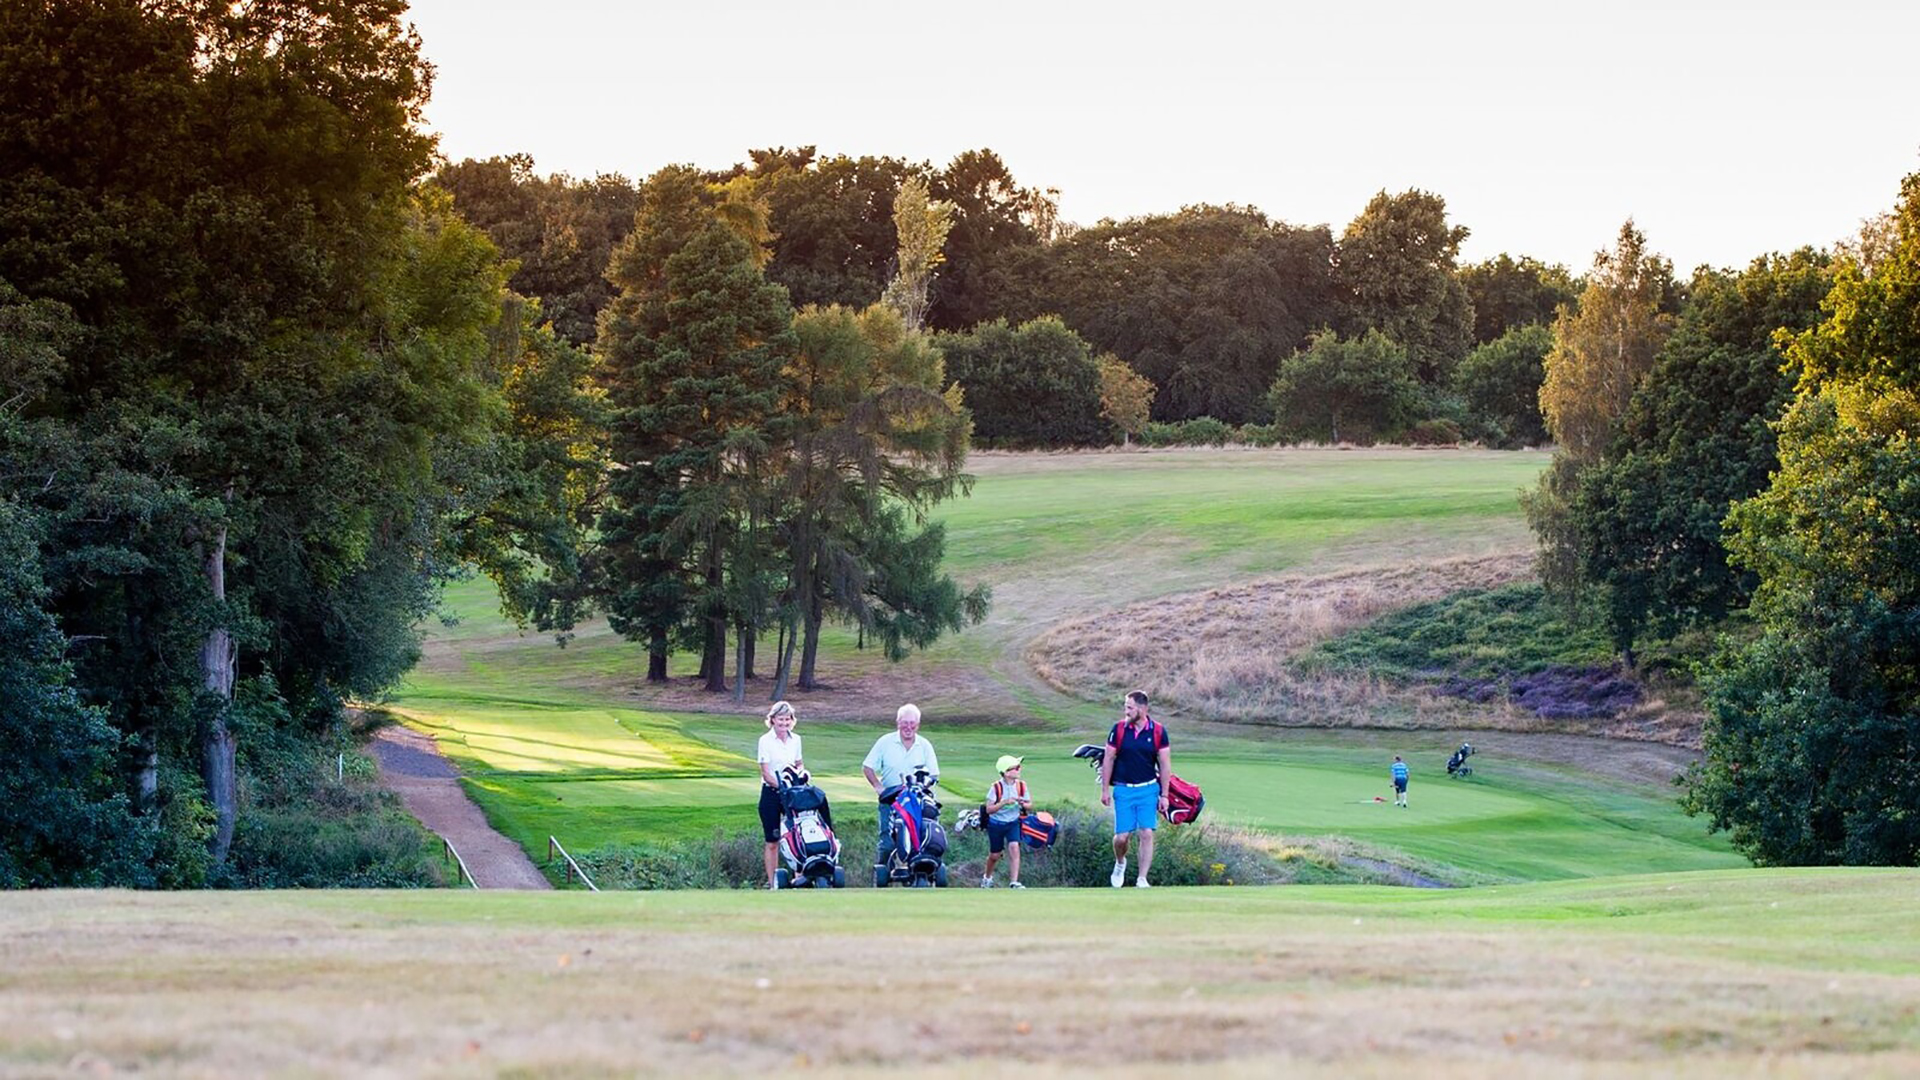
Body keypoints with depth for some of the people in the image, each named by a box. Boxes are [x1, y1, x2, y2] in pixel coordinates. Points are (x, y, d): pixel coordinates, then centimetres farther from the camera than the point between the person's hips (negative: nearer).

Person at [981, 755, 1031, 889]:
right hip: (996, 823, -2)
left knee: (1015, 848, -19)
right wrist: (1004, 802, -33)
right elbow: (989, 809, -20)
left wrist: (1023, 804, -22)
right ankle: (987, 877, 39)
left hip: (1013, 823, 2)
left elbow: (1029, 806, 2)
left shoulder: (1021, 785, -8)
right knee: (994, 855, 10)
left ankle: (1013, 882, -18)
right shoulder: (996, 787, -18)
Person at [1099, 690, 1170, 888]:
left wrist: (1164, 795, 1)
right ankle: (1120, 863, 29)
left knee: (1147, 834, -8)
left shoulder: (1158, 732, -1)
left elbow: (1165, 765, 3)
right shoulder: (1119, 729, -1)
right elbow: (1108, 759, 6)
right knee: (1121, 836, -3)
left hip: (1148, 789, 0)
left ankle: (1142, 879, -3)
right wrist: (1105, 789, 3)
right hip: (1123, 789, 0)